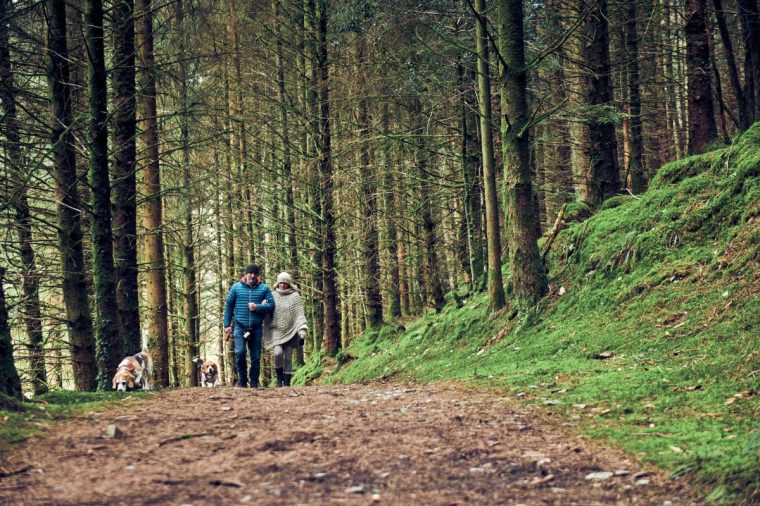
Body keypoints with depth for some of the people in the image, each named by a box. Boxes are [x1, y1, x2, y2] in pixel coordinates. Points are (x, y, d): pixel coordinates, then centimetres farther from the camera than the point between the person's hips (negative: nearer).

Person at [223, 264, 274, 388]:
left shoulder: (264, 289, 6)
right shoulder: (236, 287, 5)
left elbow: (271, 306, 1)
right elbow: (228, 306, 8)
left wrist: (258, 307, -16)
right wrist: (227, 325, 4)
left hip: (256, 328, 1)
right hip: (240, 326, -1)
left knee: (256, 357, 3)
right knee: (240, 352, -16)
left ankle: (254, 383, 14)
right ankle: (242, 379, 1)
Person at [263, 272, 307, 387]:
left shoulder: (295, 296, 2)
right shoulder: (273, 295, 7)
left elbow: (300, 314, -3)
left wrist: (302, 329, -11)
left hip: (290, 332, 0)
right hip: (276, 331, 0)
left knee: (288, 357, 0)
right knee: (278, 353, -20)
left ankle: (287, 382, 6)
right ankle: (279, 377, 1)